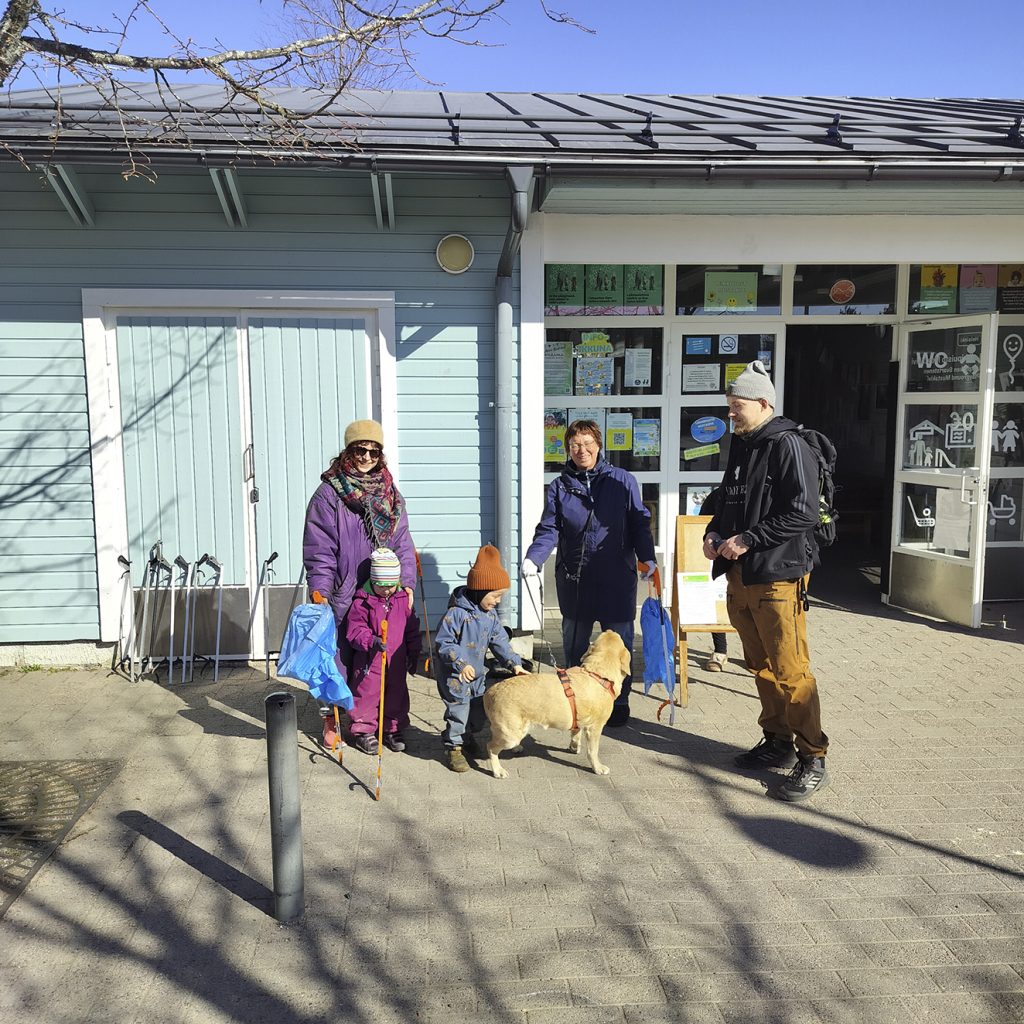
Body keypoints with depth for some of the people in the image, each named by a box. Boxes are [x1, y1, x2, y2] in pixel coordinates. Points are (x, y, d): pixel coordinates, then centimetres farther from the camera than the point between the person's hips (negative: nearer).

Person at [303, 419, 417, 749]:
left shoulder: (390, 493, 9)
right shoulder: (328, 494, -6)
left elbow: (402, 542, 10)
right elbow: (318, 549, -9)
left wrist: (407, 583, 2)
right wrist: (319, 591, -14)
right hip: (343, 596, -4)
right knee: (338, 655, 4)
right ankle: (330, 720, 21)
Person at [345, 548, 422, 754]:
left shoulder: (403, 600, 2)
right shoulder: (362, 602, -11)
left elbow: (412, 628, 10)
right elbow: (355, 630, -14)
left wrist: (414, 653, 12)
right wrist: (371, 641, -30)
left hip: (397, 661, 4)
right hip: (369, 661, -4)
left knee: (397, 694, 14)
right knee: (366, 694, 4)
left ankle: (393, 729, 31)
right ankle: (363, 731, 21)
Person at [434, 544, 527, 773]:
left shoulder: (490, 614, 3)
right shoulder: (457, 613, -22)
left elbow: (499, 641, 9)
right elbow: (443, 642, -22)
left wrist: (515, 663, 0)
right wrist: (461, 664, -29)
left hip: (477, 673, 8)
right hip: (454, 674, -8)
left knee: (480, 708, 16)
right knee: (459, 709, -5)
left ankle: (469, 736, 42)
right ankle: (453, 747, 15)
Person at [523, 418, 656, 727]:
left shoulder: (623, 481, 3)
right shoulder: (559, 487, 6)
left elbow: (640, 524, 2)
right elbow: (548, 530, 0)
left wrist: (647, 558, -11)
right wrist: (533, 558, -16)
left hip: (617, 578, -1)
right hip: (574, 580, 2)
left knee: (619, 643, 5)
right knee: (574, 643, 11)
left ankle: (619, 702, 21)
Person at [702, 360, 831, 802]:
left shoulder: (787, 446, -12)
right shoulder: (741, 446, 15)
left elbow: (802, 513, -19)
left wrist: (747, 540, -19)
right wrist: (714, 533, 6)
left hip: (778, 575, -9)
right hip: (740, 575, 9)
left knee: (790, 672, -6)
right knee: (761, 666, 16)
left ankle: (813, 761, 4)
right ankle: (778, 742, 30)